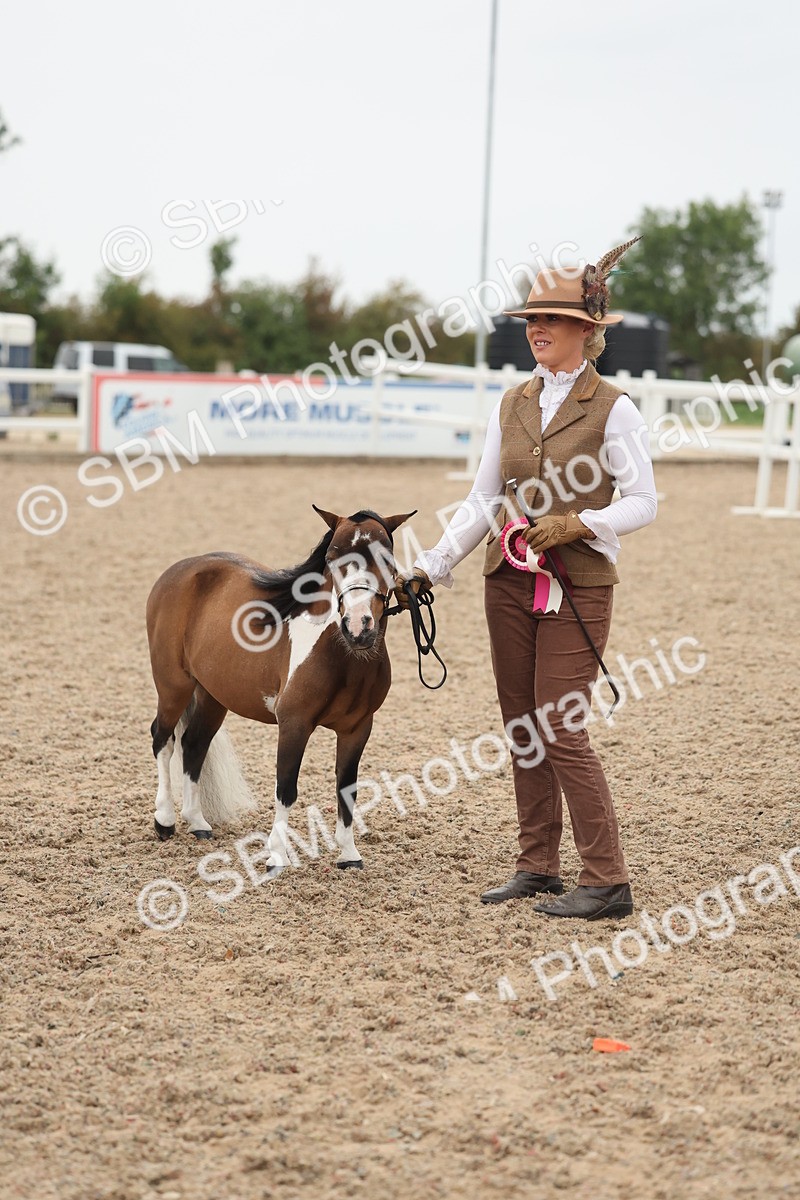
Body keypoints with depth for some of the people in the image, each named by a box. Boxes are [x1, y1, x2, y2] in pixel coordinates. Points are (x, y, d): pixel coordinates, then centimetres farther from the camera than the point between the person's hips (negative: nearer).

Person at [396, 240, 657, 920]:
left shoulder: (612, 409, -6)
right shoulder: (512, 405, 10)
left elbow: (643, 502, -7)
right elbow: (482, 502, 11)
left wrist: (575, 523, -21)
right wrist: (430, 570, 4)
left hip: (577, 589, -6)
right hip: (510, 584, 6)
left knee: (562, 730, -9)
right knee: (521, 729, 9)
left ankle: (608, 882, -1)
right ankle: (537, 868, 20)